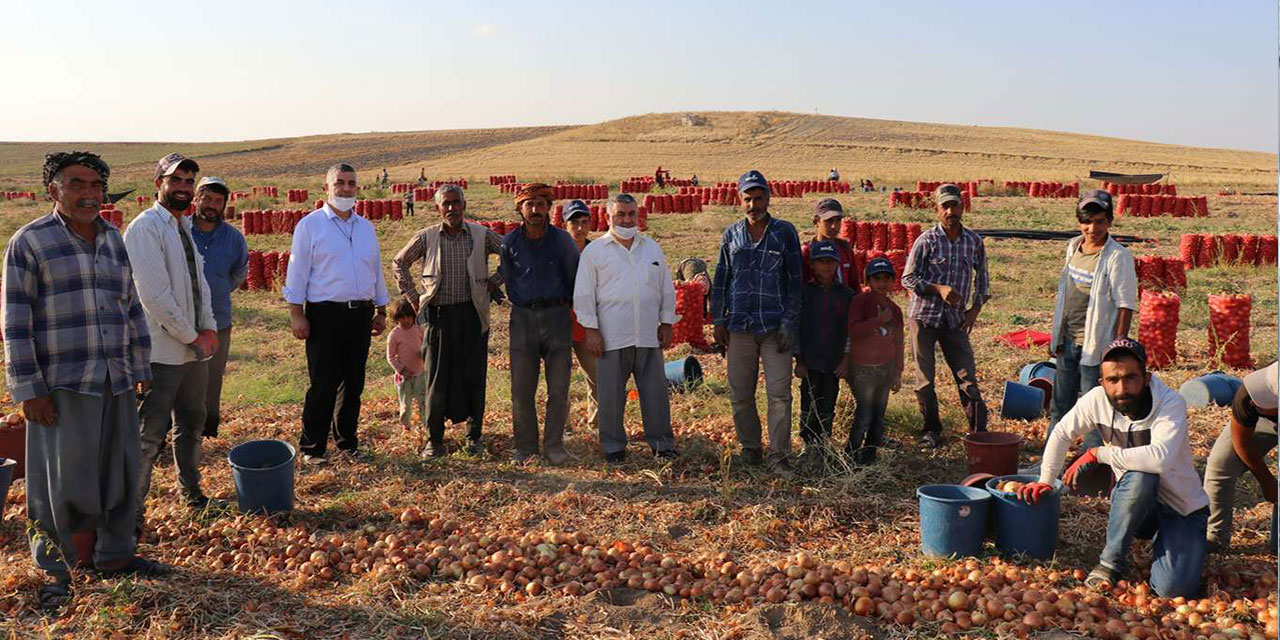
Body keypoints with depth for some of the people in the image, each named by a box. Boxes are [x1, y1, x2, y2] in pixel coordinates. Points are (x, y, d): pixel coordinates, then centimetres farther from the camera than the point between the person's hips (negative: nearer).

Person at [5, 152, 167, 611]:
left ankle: (116, 554, 30)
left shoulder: (113, 240, 12)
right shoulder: (29, 242, -5)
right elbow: (16, 323, -7)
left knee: (121, 471, 13)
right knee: (61, 480, 0)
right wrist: (28, 389, -11)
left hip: (116, 383, 6)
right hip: (62, 384, -6)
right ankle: (53, 572, 17)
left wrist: (140, 367, 16)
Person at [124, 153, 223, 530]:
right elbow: (154, 294, -20)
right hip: (162, 351, -9)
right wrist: (193, 337, -15)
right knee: (150, 436, -5)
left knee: (192, 425, 20)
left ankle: (192, 495, 35)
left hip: (194, 348, 9)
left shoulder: (184, 227, 15)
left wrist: (209, 328, 2)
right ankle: (132, 510, 6)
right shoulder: (146, 226, -13)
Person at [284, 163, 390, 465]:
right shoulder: (310, 225, -2)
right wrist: (296, 314, -9)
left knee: (354, 384, 11)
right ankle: (313, 447, 10)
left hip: (361, 315, 5)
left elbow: (376, 271, 20)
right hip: (325, 315, -5)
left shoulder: (366, 228, 14)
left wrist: (381, 310, 17)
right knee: (322, 385, -2)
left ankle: (347, 441, 23)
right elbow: (297, 272, -4)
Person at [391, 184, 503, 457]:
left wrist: (494, 282, 3)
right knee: (437, 378, 3)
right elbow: (399, 263, 14)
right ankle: (434, 439, 11)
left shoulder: (482, 235, 0)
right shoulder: (426, 237, 2)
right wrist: (413, 296, 7)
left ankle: (474, 436, 17)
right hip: (438, 314, 0)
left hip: (472, 314, 0)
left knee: (474, 377, 5)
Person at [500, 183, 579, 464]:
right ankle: (525, 446, 15)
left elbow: (576, 276, 7)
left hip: (557, 316, -1)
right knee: (521, 389, 3)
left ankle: (554, 445, 13)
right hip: (523, 317, 1)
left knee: (558, 388, 2)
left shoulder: (562, 239, -2)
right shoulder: (509, 243, 2)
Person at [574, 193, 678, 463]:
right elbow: (584, 294, 1)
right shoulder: (594, 251, 4)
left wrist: (667, 323, 13)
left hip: (649, 336, 3)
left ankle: (661, 443, 16)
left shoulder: (652, 248, 15)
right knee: (611, 394, 2)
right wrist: (591, 329, -5)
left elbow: (667, 289, 19)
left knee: (655, 390, 5)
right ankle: (613, 446, 14)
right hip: (611, 337, -3)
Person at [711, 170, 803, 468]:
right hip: (739, 326, 3)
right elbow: (720, 279, 14)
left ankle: (780, 453, 3)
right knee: (740, 395, 7)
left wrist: (790, 323, -6)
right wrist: (718, 321, 8)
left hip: (775, 327, -3)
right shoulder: (731, 234, 10)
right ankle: (750, 448, 21)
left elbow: (795, 281, 1)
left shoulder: (784, 232, 2)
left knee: (779, 393, -4)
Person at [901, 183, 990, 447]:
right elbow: (907, 278, -7)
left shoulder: (974, 241, 2)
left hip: (955, 318, 2)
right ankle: (931, 430, 18)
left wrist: (976, 309, 5)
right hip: (923, 315, -2)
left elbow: (981, 277, 15)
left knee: (967, 374, 0)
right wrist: (939, 289, -19)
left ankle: (979, 431, 8)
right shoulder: (926, 241, -9)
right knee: (924, 378, 4)